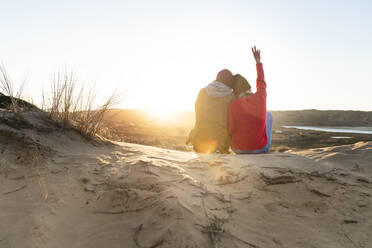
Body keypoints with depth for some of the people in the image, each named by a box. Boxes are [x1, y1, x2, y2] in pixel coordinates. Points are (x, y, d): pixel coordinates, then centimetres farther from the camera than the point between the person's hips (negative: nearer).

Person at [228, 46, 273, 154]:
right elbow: (261, 81, 14)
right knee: (268, 114, 25)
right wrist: (258, 61, 27)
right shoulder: (260, 97, -7)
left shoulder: (233, 104, -12)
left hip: (238, 149, 0)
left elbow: (231, 130, -10)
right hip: (261, 148, 1)